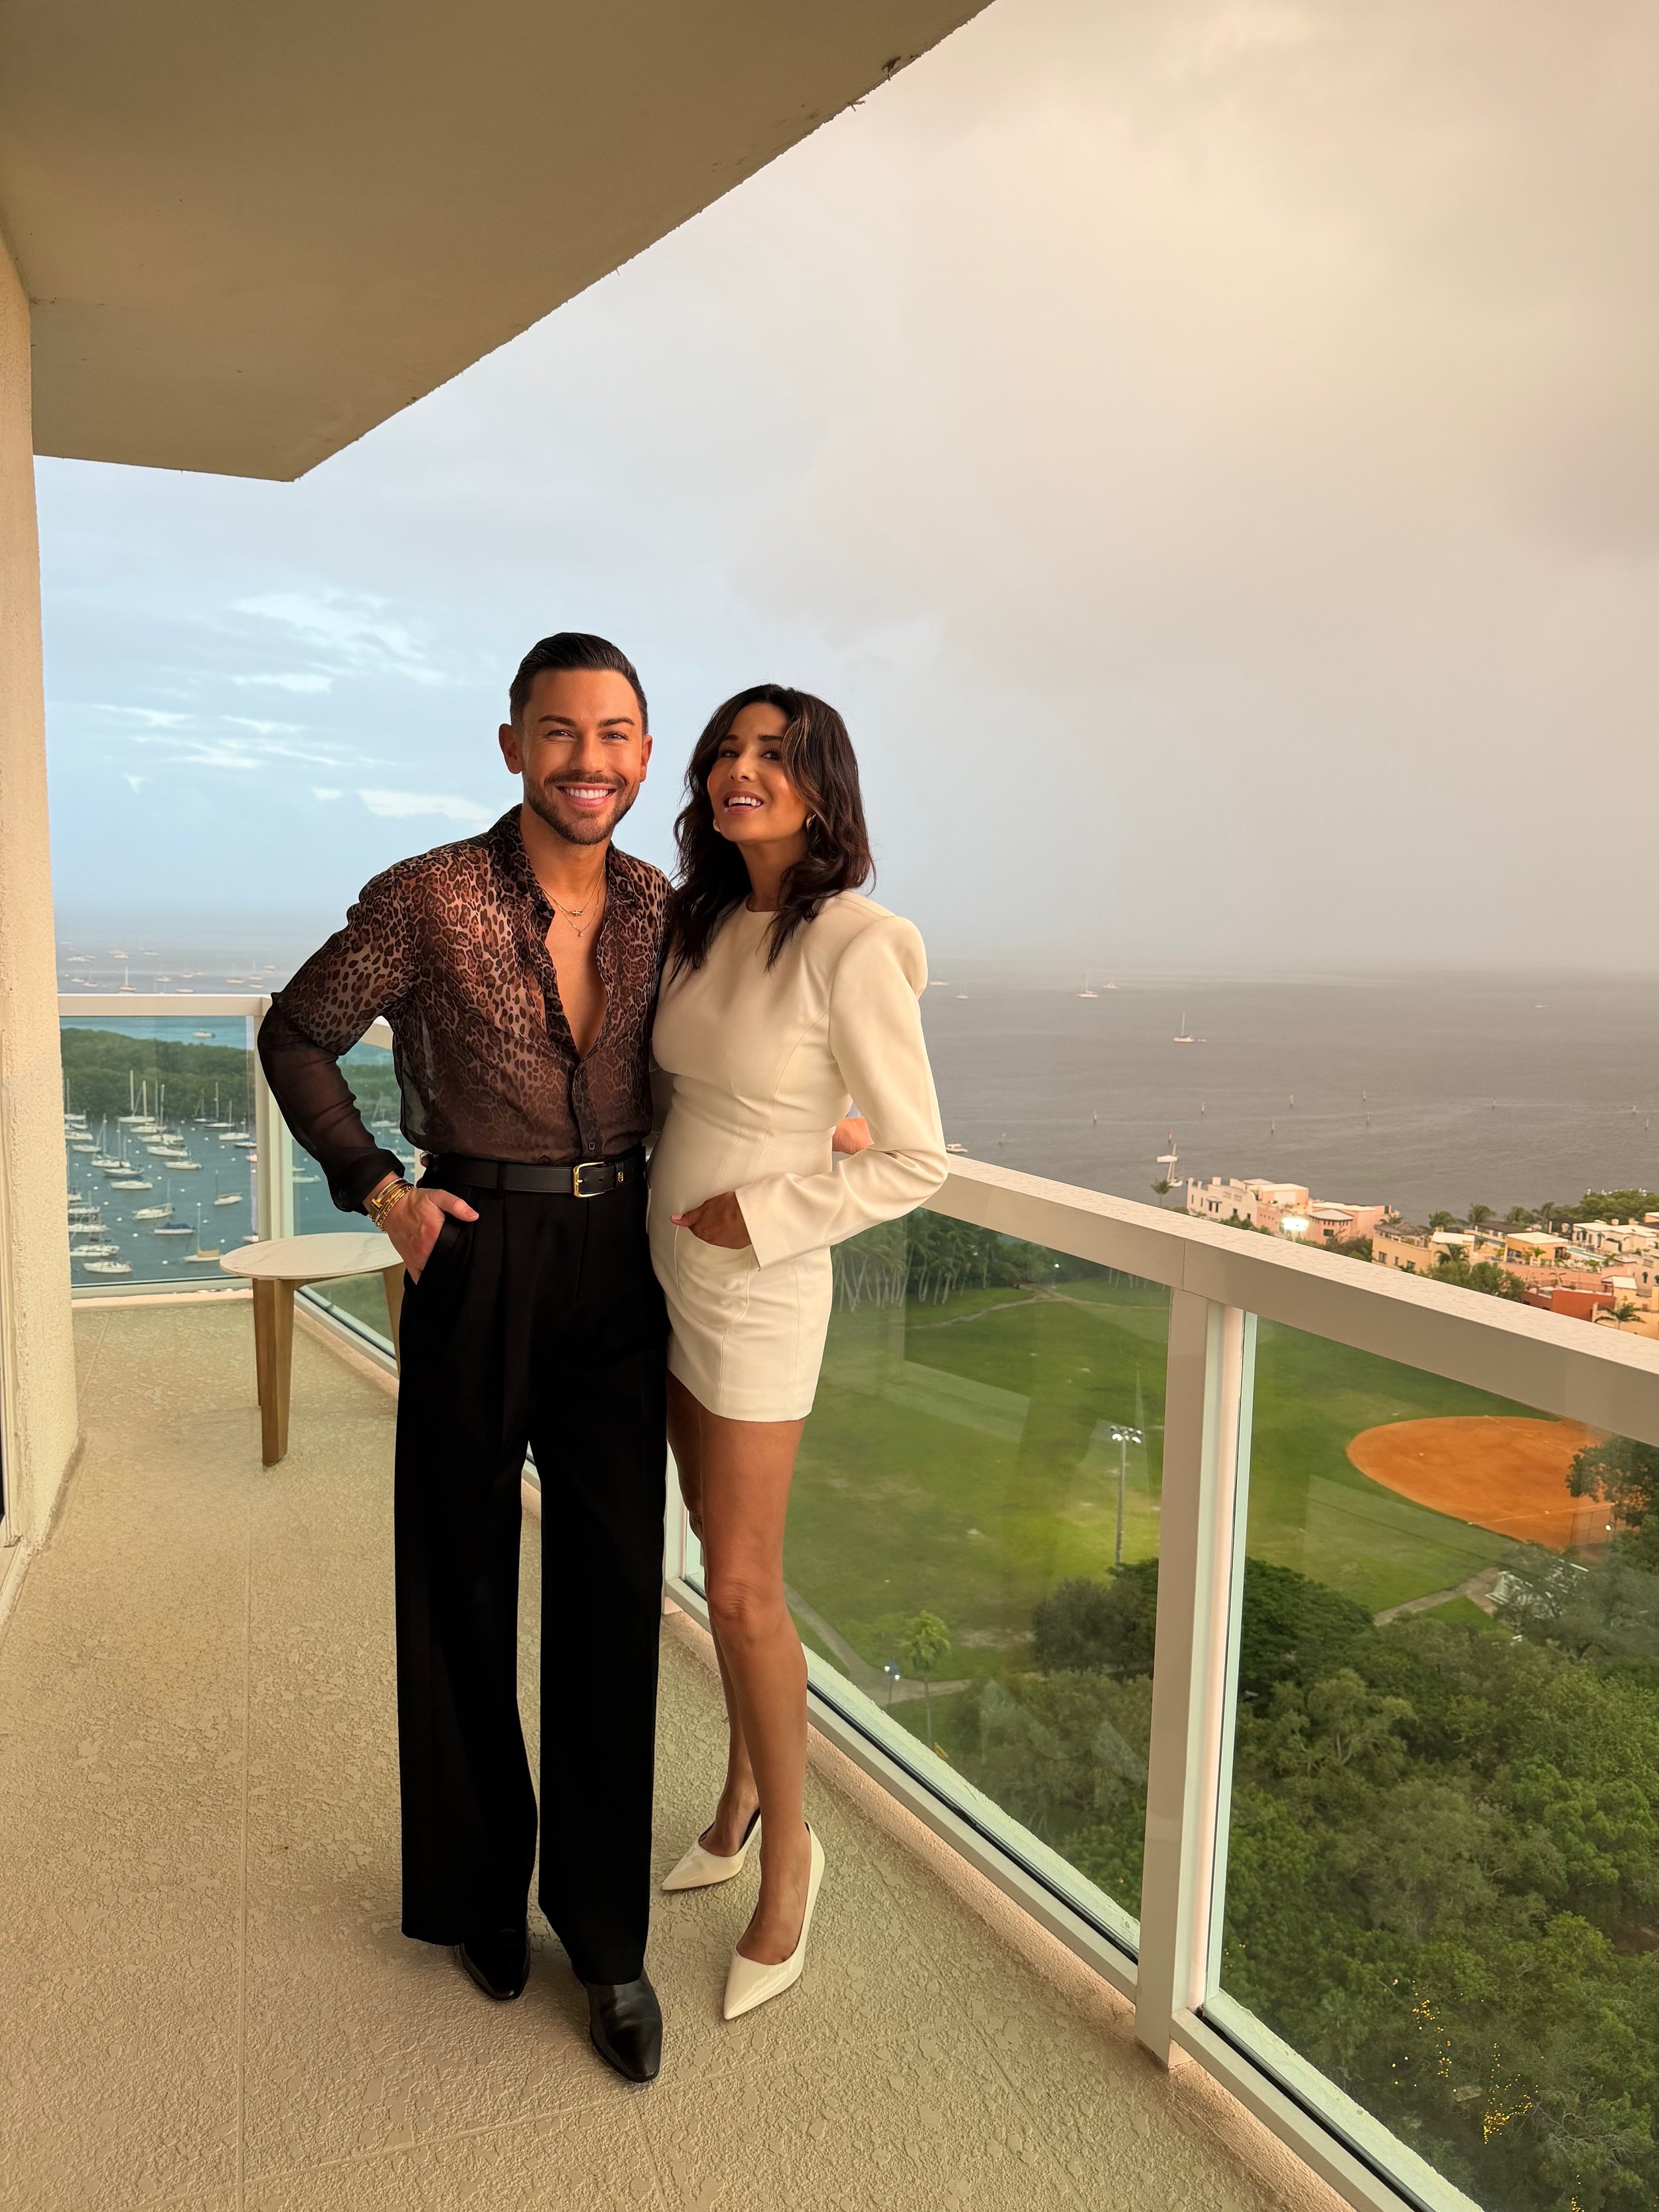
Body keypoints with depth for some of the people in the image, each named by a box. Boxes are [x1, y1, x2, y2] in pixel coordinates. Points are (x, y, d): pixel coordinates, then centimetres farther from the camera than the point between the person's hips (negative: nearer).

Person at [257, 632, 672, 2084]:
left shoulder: (661, 908, 0)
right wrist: (378, 1190, -7)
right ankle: (478, 1886, 37)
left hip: (619, 1263, 3)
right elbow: (296, 1036, 0)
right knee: (463, 1583, 12)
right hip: (477, 1261, -3)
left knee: (613, 1591, 7)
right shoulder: (430, 899, -12)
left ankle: (607, 1934, 24)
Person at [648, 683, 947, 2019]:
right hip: (671, 1276, 7)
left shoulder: (852, 947, -18)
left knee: (741, 1589, 2)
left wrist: (761, 1219, -17)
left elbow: (917, 1160, -16)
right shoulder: (704, 924, 4)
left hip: (759, 1293, -7)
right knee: (726, 1562, 19)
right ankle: (744, 1797, 38)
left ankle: (788, 1855, 24)